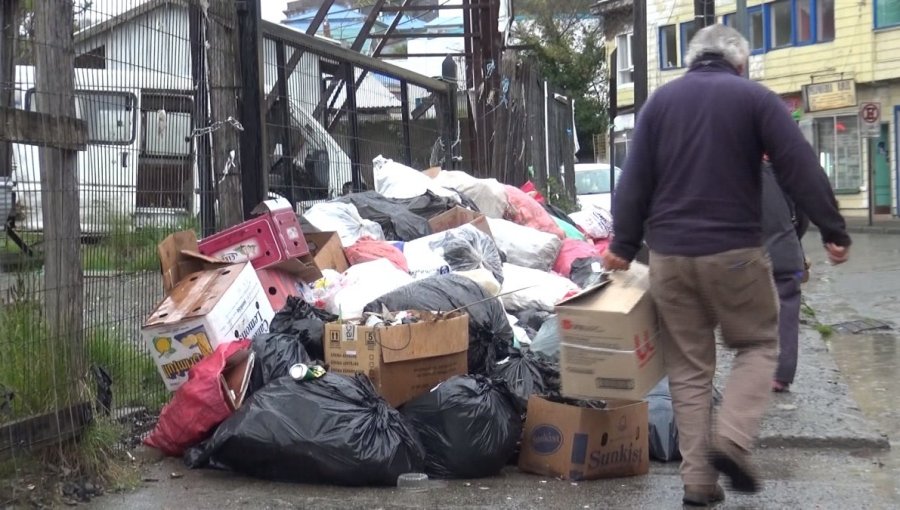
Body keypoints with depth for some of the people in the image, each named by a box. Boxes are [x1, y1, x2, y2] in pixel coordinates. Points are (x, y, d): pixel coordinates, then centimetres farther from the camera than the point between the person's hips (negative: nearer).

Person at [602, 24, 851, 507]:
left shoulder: (660, 100, 10)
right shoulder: (755, 97, 0)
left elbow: (634, 181, 8)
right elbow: (801, 170, -6)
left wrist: (623, 245, 11)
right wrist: (834, 231, -2)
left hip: (669, 253, 3)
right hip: (735, 250, -3)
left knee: (687, 366, 8)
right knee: (758, 343, 14)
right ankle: (732, 437, -7)